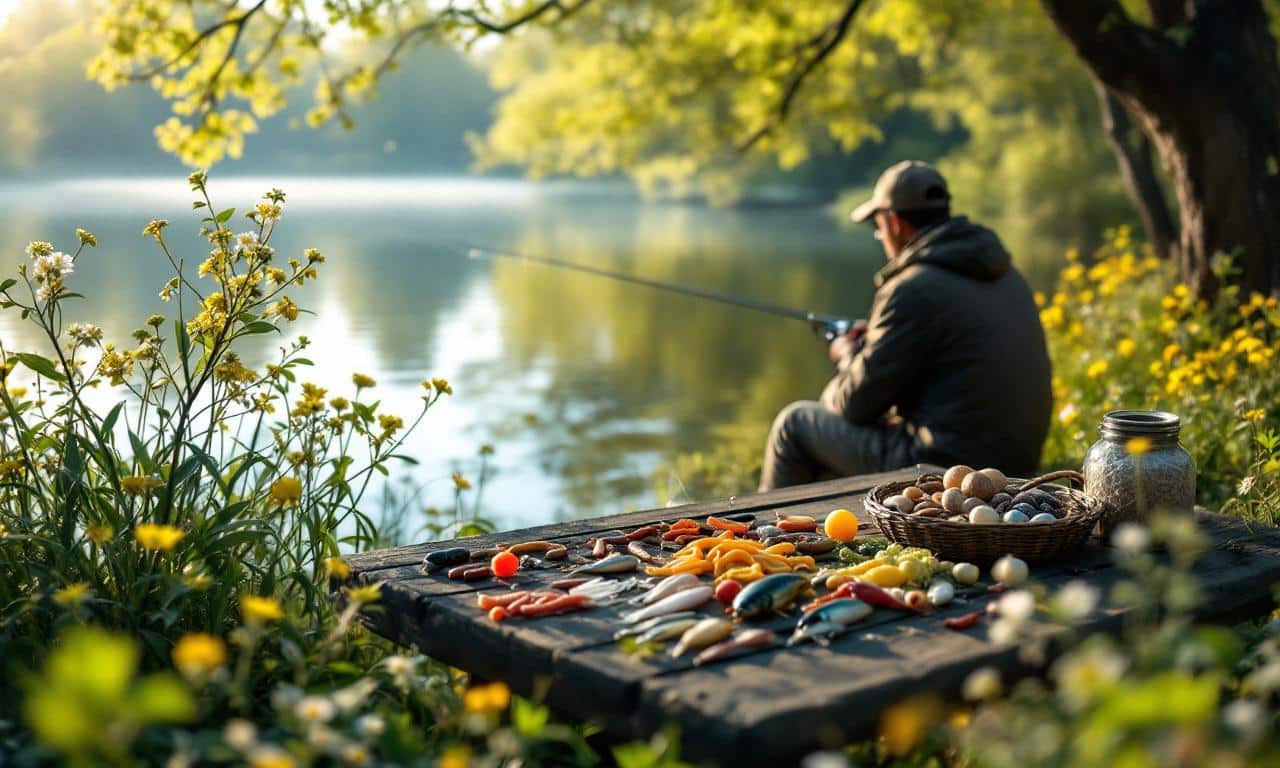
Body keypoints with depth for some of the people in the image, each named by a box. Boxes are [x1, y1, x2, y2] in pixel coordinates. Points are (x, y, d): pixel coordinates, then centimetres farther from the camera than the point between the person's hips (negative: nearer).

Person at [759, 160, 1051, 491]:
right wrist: (874, 343, 21)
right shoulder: (1005, 275, 9)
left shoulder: (912, 290, -18)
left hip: (939, 464, -9)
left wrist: (849, 356, 11)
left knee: (795, 422, 8)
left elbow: (857, 404, -11)